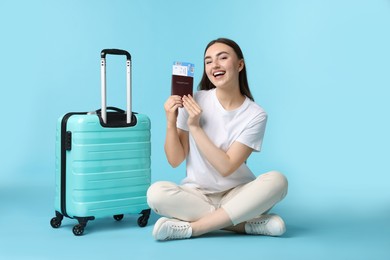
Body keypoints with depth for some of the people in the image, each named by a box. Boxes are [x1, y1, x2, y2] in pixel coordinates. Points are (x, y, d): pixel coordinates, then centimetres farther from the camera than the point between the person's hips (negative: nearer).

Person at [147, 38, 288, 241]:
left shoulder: (255, 115, -8)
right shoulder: (195, 101, -6)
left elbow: (226, 167, -16)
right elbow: (175, 160, -4)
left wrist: (195, 126, -20)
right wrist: (170, 123, -20)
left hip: (236, 194, 0)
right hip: (197, 194, 1)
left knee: (277, 180, -28)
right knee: (156, 193, -29)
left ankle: (190, 228, -25)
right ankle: (248, 223, -21)